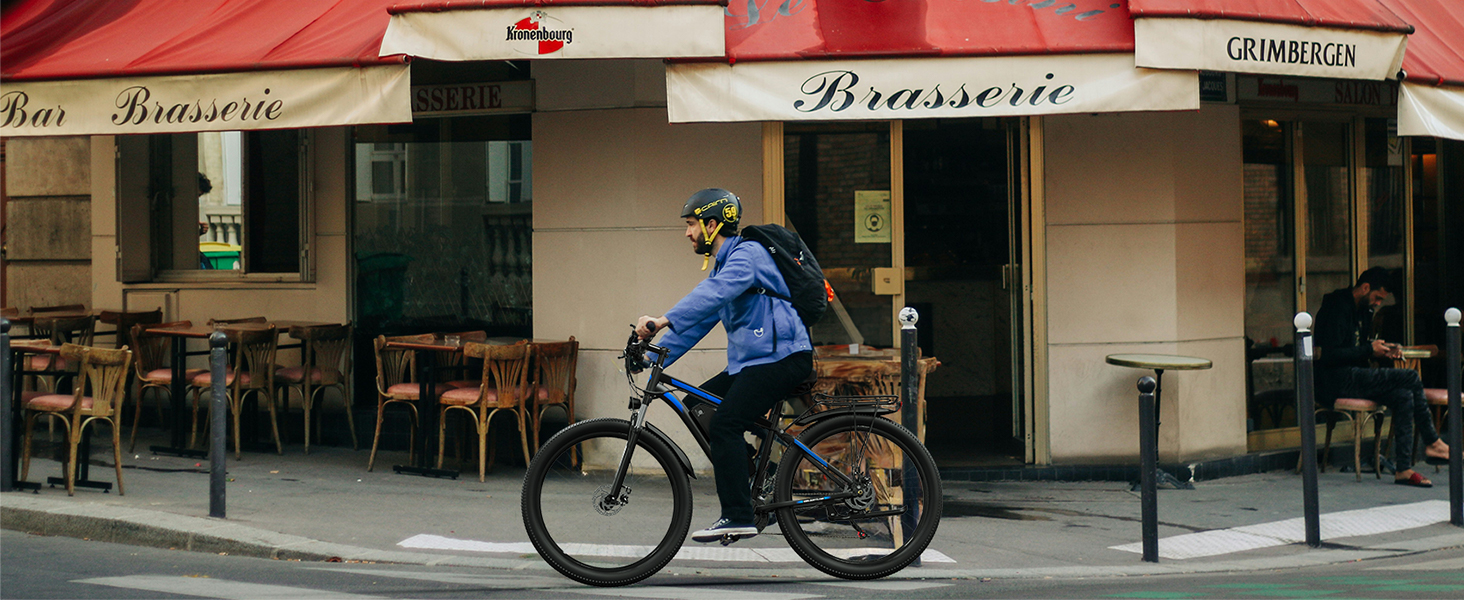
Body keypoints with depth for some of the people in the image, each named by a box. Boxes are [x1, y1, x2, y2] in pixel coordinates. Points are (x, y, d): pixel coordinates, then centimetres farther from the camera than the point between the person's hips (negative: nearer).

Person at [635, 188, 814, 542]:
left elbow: (712, 295, -30)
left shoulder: (748, 254, -12)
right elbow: (698, 320, 18)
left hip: (781, 357, -10)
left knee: (724, 423, -21)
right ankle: (757, 486, 10)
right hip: (750, 361, 10)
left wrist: (663, 321, -41)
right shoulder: (725, 264, 21)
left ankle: (738, 517, -21)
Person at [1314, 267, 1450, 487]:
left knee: (1404, 397, -13)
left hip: (1352, 378, 10)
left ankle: (1403, 469, -15)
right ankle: (1432, 443, -6)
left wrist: (1382, 349, 8)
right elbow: (1330, 355, -19)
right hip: (1337, 382, -10)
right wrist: (1370, 350, -14)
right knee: (1411, 378, -18)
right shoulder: (1338, 308, -11)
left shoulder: (1362, 311, 21)